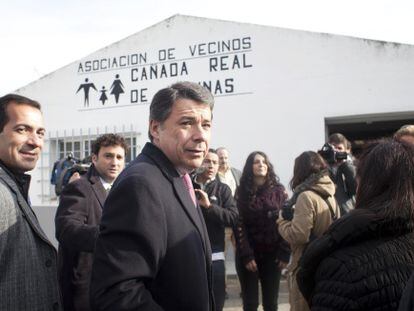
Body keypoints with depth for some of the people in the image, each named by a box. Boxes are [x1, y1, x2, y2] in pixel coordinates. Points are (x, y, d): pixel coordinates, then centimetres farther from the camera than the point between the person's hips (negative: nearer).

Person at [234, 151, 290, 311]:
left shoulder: (278, 190, 3)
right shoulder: (242, 191, 0)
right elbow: (239, 224, -5)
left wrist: (285, 253, -7)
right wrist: (246, 255, -12)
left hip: (272, 254, 1)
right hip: (248, 254, -1)